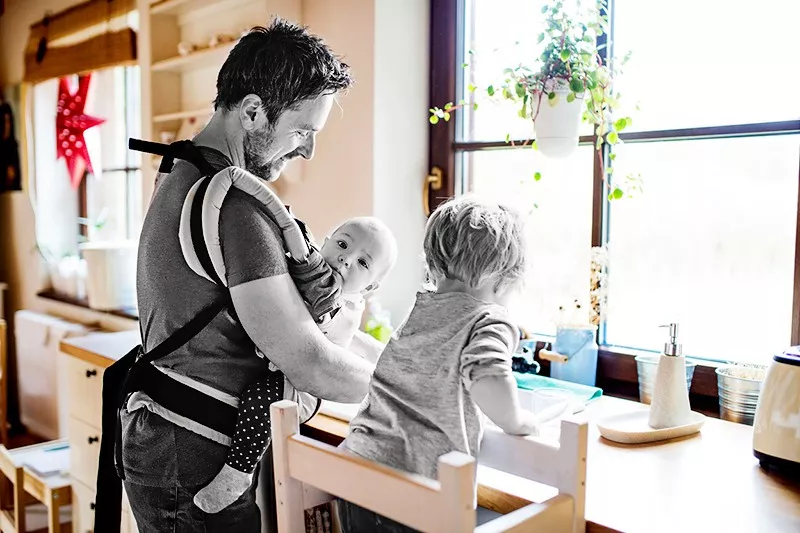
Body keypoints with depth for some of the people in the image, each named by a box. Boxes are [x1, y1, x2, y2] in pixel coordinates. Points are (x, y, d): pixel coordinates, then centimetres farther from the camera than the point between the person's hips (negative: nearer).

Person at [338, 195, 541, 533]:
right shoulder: (489, 320, -8)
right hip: (413, 485, -7)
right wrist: (517, 421, -10)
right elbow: (490, 382, -27)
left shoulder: (420, 308, 13)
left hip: (357, 460, 7)